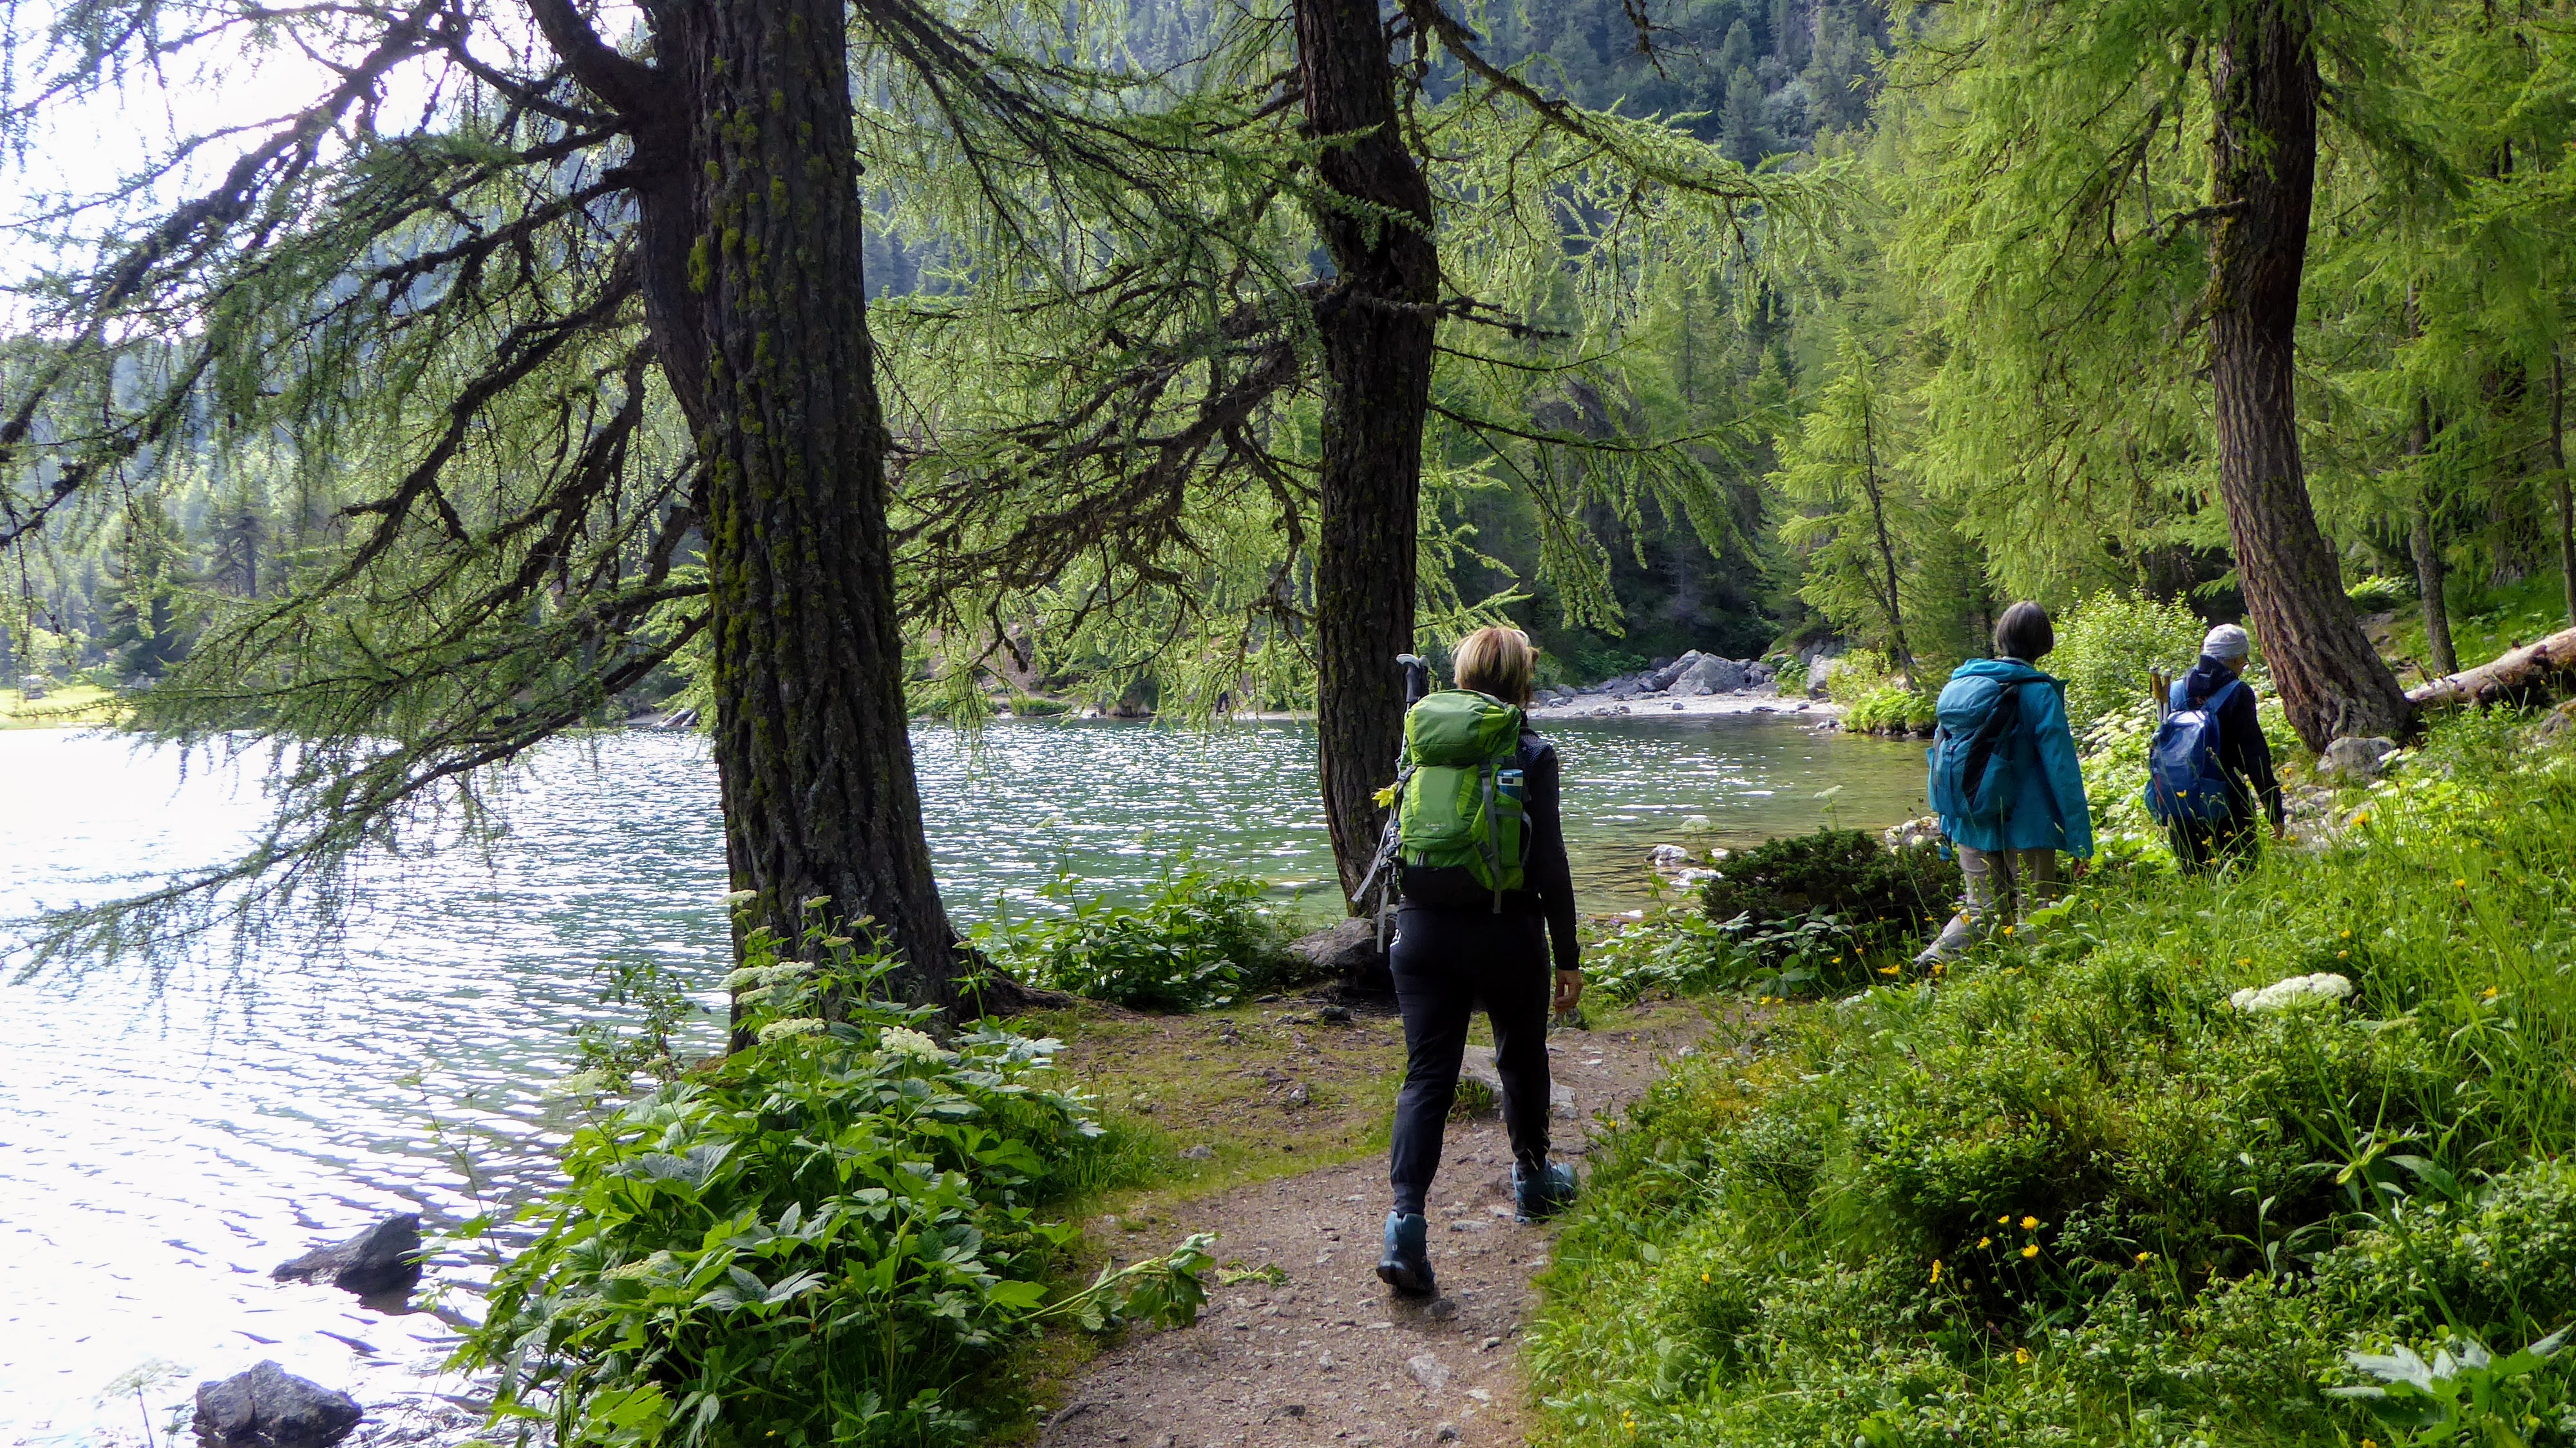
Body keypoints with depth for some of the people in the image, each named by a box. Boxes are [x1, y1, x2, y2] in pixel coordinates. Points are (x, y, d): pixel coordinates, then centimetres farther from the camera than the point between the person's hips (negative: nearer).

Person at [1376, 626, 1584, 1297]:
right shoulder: (1531, 754, -8)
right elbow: (1549, 864, -8)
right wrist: (1568, 956, -1)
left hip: (1422, 931, 3)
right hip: (1505, 931, -3)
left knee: (1426, 1073, 1)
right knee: (1522, 1058, 20)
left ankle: (1406, 1217, -13)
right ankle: (1532, 1178, 39)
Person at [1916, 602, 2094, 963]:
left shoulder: (1959, 684, 6)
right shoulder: (2037, 692, -11)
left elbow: (1942, 756, 13)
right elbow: (2062, 768, -12)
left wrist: (1949, 823, 22)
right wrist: (2081, 839, -9)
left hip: (1970, 822, 5)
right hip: (2025, 825, -5)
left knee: (1980, 909, 12)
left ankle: (1928, 964, -7)